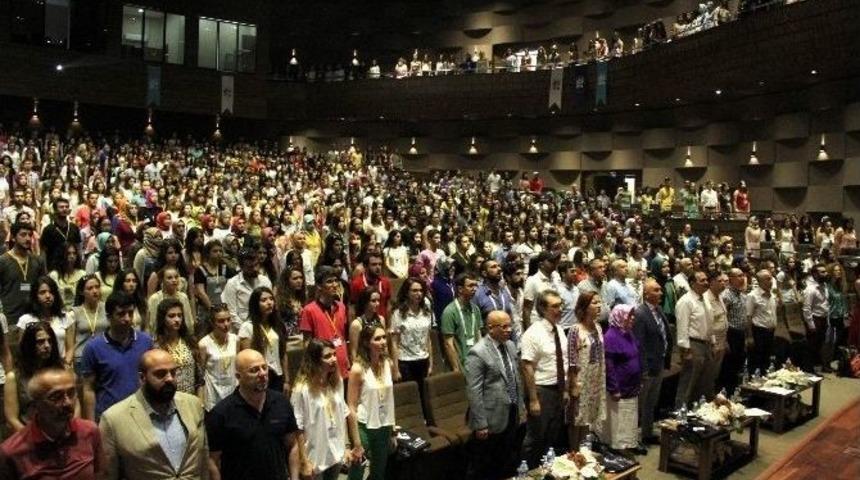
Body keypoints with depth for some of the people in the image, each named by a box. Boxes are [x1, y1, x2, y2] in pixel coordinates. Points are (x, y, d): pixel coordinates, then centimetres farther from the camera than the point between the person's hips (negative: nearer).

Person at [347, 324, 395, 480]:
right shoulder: (358, 369, -17)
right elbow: (351, 406, -14)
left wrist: (392, 426, 13)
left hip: (384, 427, 6)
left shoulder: (387, 363, 0)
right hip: (365, 427, -5)